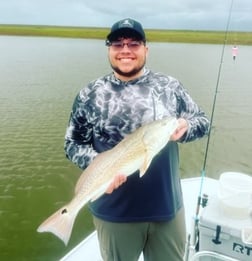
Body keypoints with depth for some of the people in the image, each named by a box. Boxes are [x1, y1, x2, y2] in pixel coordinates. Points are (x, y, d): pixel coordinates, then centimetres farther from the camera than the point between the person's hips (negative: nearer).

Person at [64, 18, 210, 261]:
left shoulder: (170, 86, -2)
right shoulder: (90, 94, -5)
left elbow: (202, 120, 6)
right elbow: (73, 143, -1)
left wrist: (184, 128, -17)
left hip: (168, 207, 2)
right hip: (113, 213, -1)